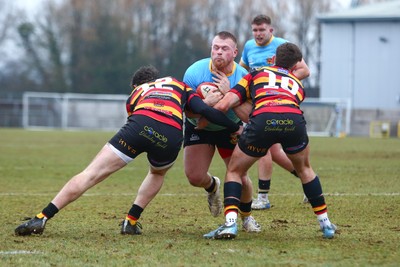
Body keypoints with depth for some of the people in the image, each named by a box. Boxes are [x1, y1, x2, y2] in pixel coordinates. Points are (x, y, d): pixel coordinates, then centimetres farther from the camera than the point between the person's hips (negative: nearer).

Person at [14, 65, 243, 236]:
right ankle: (132, 221, 23)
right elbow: (204, 110, 18)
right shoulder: (179, 85, 35)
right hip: (171, 136, 1)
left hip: (140, 127, -1)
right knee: (158, 173, 35)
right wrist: (236, 128, 21)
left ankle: (43, 217, -7)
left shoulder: (135, 95, 37)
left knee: (91, 174, 1)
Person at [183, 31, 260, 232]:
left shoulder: (242, 77, -22)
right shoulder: (194, 72, -23)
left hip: (230, 129, 0)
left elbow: (248, 116, -27)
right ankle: (212, 186, 29)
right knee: (194, 177, -11)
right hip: (198, 127, 0)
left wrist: (228, 93, -37)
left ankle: (247, 217, 24)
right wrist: (205, 102, -40)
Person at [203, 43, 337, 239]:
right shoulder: (297, 84, 39)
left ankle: (230, 223, -2)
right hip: (294, 120, 2)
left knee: (234, 172, 19)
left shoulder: (257, 74, 32)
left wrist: (202, 123, 34)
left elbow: (223, 105, 20)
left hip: (262, 119, -2)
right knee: (304, 169, 32)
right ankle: (325, 224, 32)